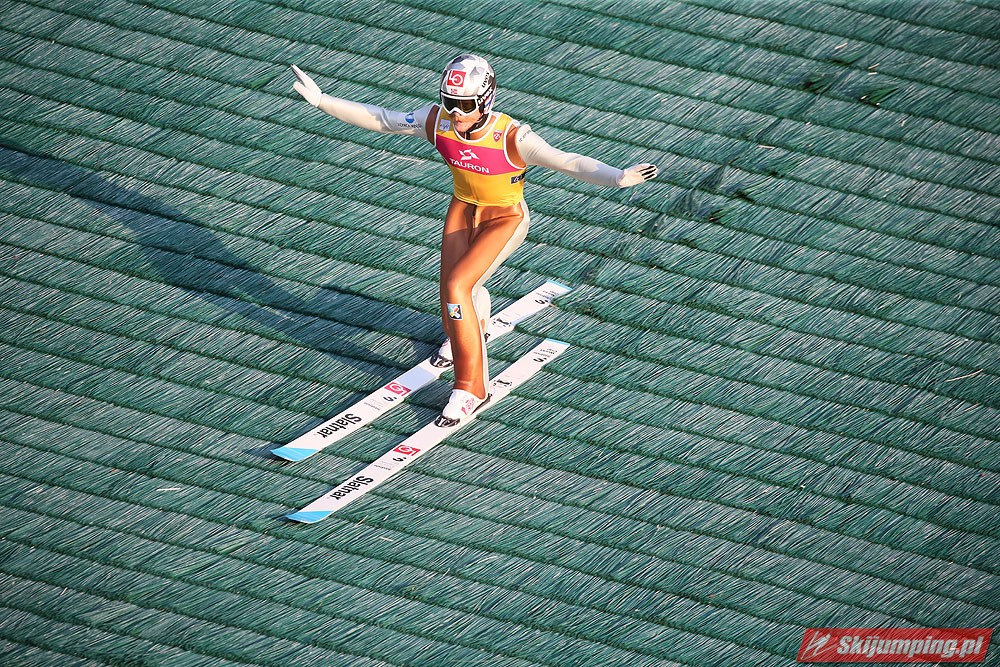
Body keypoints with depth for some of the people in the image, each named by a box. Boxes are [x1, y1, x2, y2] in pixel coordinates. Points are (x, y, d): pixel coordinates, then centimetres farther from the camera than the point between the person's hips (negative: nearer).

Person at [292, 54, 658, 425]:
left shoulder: (512, 137, -30)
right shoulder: (437, 121, -18)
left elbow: (568, 162, -37)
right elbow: (378, 119, -7)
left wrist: (618, 178, -53)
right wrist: (320, 99, -7)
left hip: (505, 218, -5)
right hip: (462, 210, 5)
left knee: (456, 287, -20)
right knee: (453, 297, 7)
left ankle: (471, 389, -6)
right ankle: (467, 333, 48)